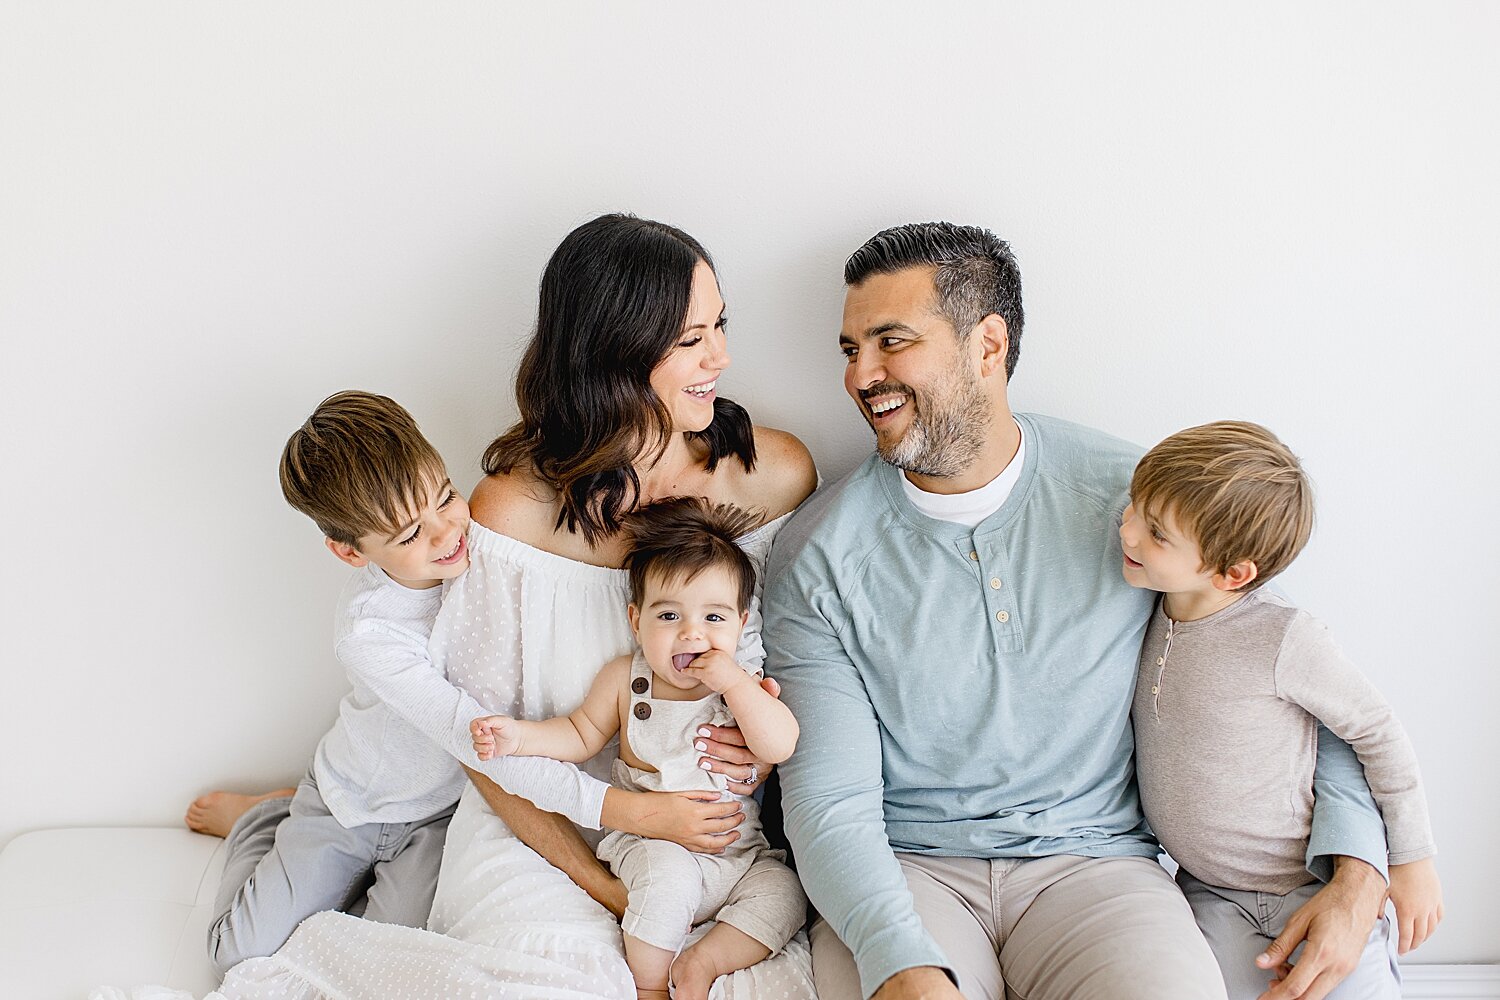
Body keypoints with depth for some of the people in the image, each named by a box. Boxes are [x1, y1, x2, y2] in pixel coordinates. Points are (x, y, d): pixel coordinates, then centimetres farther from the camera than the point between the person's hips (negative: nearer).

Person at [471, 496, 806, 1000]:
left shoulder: (745, 686, -3)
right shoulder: (625, 679, -1)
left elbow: (782, 747, -17)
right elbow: (583, 734, 10)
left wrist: (733, 682, -24)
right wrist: (520, 736, -5)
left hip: (739, 851, 2)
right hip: (652, 844, -1)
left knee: (783, 894, -20)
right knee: (668, 877, -32)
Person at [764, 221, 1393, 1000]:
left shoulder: (1130, 499, -2)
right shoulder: (818, 556, -5)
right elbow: (829, 803, -8)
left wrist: (1357, 870, -7)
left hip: (1091, 857, 1)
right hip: (907, 869, -1)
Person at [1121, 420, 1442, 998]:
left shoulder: (1283, 638, -21)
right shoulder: (1149, 614, -5)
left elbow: (1377, 732, -10)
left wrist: (1412, 860, -3)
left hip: (1313, 885, -4)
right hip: (1210, 893, 4)